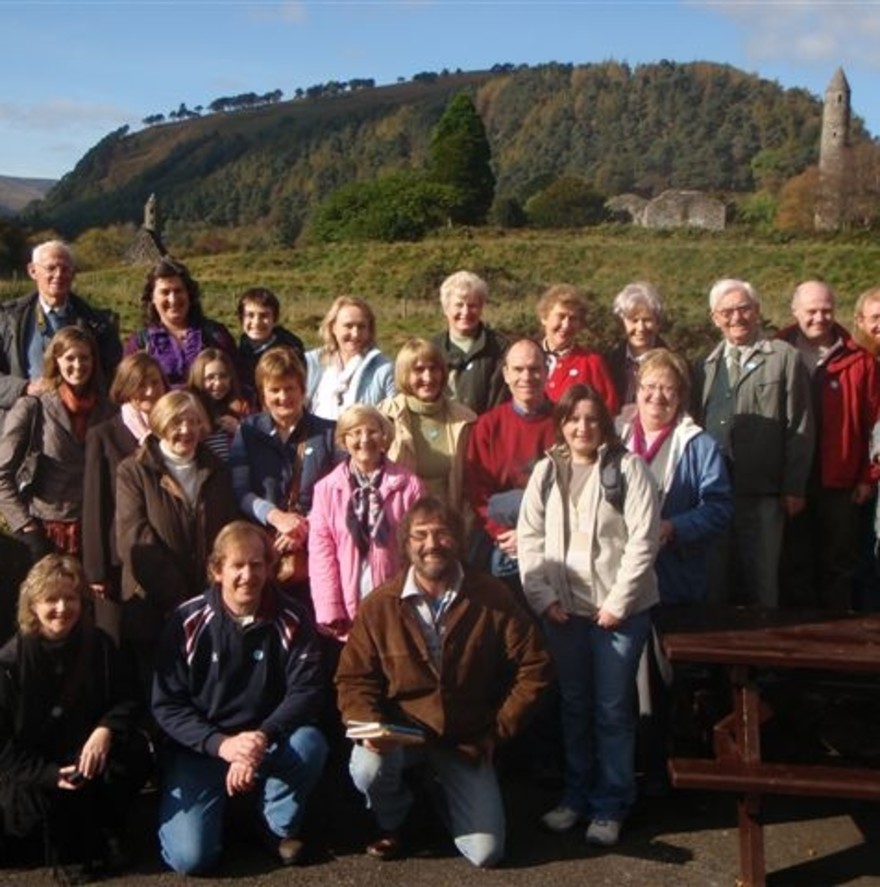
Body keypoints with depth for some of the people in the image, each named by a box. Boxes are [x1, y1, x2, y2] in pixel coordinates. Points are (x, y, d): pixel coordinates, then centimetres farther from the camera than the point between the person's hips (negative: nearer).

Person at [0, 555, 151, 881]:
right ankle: (68, 851, 3)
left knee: (135, 754, -27)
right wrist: (50, 774, -24)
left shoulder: (99, 645, -3)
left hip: (89, 754, 2)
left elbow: (127, 700, -1)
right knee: (45, 796, -33)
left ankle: (103, 834, 0)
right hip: (34, 772, -2)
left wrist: (106, 729, -26)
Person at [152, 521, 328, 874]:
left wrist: (264, 737, -29)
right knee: (190, 856, -19)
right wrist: (221, 744, -24)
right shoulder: (188, 622, -10)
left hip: (268, 743, 2)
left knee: (309, 742, -30)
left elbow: (307, 692, -11)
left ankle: (279, 826, -1)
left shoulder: (290, 620, -7)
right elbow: (166, 705, -10)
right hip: (200, 748, -1)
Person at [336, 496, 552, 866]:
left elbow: (532, 665, -4)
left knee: (485, 852, -6)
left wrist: (500, 728, -5)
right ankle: (391, 822, 6)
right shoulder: (378, 605, -11)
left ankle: (444, 794, 30)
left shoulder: (491, 597, -9)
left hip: (466, 739, 1)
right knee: (368, 768, -34)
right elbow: (354, 677, -6)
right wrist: (370, 725, -25)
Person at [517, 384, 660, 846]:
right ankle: (576, 794, 28)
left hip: (618, 608, -3)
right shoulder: (546, 470, 7)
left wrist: (618, 602, -15)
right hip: (563, 607, 4)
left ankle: (610, 805, 16)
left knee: (612, 707, 3)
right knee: (573, 703, 14)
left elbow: (643, 539, -11)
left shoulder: (628, 467, -5)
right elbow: (529, 537, 5)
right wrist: (543, 597, -4)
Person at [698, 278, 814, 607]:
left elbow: (800, 428, -3)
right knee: (714, 579, 10)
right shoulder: (708, 364, 14)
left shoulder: (785, 358, 0)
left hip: (762, 494, -4)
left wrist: (794, 488, -7)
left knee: (761, 579, 7)